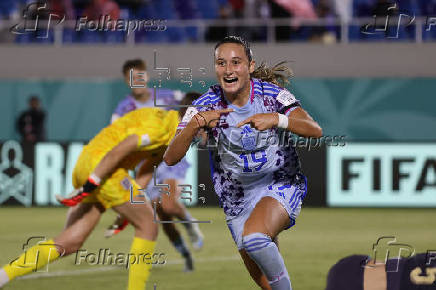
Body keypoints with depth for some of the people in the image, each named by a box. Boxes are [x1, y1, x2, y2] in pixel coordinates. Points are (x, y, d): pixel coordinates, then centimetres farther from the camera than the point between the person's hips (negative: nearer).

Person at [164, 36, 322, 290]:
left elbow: (315, 130, -23)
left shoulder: (271, 93, -14)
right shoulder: (206, 106, -11)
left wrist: (277, 119, -41)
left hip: (281, 185, -3)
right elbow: (171, 158, -17)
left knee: (253, 238, -32)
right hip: (237, 197, 3)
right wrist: (194, 125, -36)